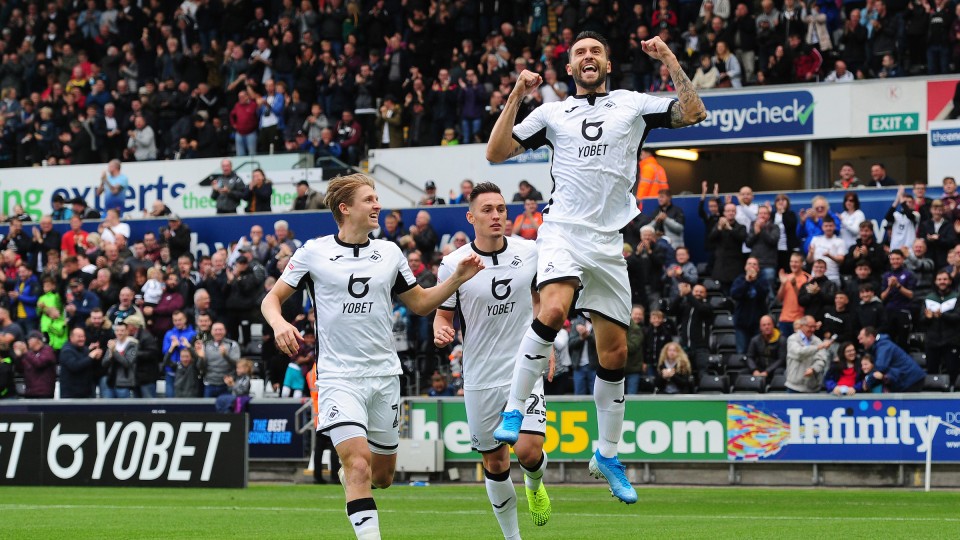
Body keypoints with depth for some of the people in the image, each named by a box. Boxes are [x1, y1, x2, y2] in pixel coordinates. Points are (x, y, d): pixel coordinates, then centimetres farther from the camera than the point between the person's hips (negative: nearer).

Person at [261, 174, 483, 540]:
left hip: (384, 375, 4)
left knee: (381, 475, 11)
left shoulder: (389, 253, 8)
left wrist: (457, 279, 2)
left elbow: (420, 304, 16)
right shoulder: (314, 252, -2)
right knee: (359, 466, -20)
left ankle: (347, 472, 44)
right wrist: (279, 323, -19)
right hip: (338, 377, -4)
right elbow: (272, 298, 3)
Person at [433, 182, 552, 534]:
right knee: (494, 463, 7)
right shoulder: (453, 264, -6)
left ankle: (534, 485, 20)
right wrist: (442, 331, -19)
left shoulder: (530, 252, -1)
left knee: (528, 450, -16)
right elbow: (443, 315, 4)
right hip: (480, 378, 0)